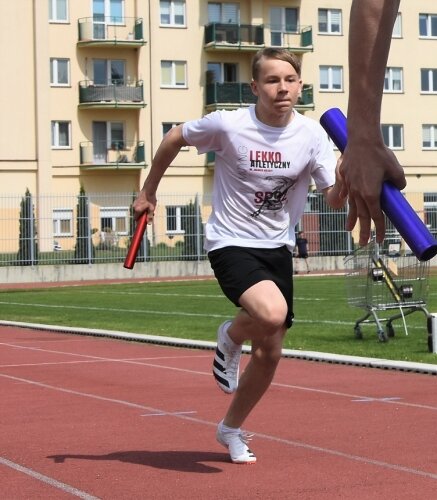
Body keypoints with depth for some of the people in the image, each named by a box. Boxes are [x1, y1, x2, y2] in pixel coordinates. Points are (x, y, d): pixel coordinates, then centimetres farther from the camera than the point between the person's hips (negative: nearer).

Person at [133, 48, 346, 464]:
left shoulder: (311, 135, -7)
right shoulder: (228, 125, -15)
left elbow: (334, 200, -9)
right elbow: (174, 139, 3)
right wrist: (148, 191, 10)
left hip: (278, 249, 5)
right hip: (231, 244, -5)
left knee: (270, 354, 10)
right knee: (271, 314, -32)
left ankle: (231, 429, 34)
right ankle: (230, 337, 5)